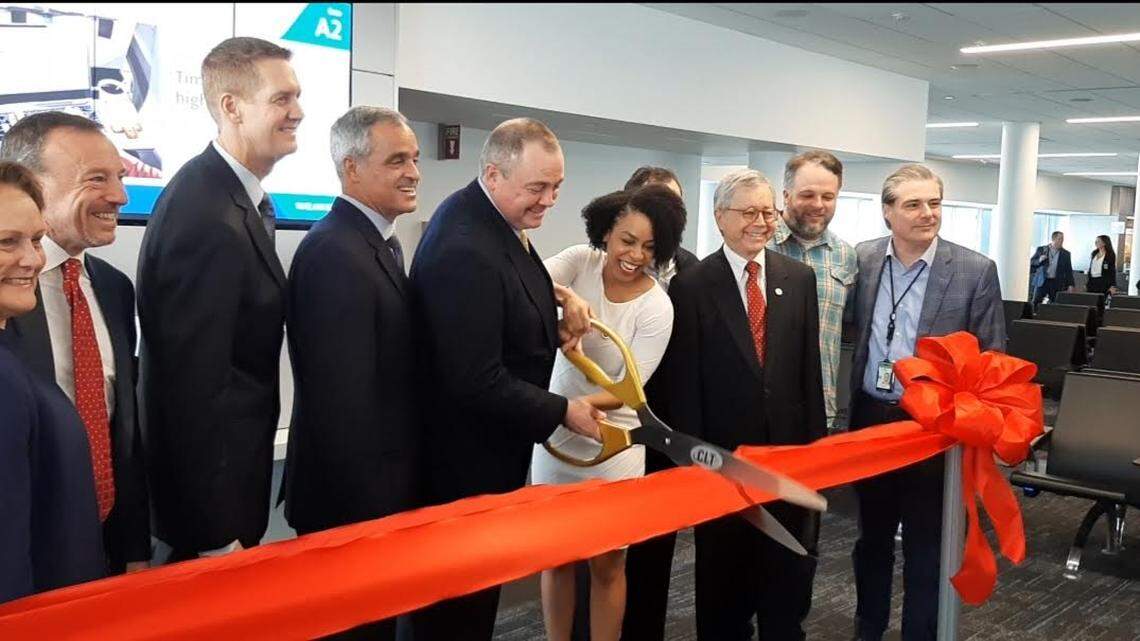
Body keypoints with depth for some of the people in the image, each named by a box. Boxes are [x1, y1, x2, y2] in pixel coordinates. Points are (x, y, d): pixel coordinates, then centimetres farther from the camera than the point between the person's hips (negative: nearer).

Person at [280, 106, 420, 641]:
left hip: (381, 489, 9)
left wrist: (393, 492, 13)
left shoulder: (382, 242, 10)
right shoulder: (334, 253, -22)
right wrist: (373, 506, -21)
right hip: (354, 501, -9)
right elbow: (344, 399, -25)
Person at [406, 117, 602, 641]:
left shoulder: (494, 219, 1)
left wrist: (559, 294, 1)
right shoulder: (464, 251, -28)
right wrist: (562, 412, -17)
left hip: (490, 446, 10)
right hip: (467, 464, -9)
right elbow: (477, 382, -28)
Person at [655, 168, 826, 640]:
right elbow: (682, 383, -9)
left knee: (789, 575, 16)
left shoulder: (799, 278, 4)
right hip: (722, 451, -3)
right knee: (724, 577, 14)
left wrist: (815, 439, 4)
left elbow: (809, 368, 5)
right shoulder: (691, 286, -8)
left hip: (788, 446, 3)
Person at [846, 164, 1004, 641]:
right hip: (870, 419, 3)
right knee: (871, 536, 19)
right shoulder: (862, 259, 0)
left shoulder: (976, 271, -8)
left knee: (926, 546, 9)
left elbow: (992, 358, -5)